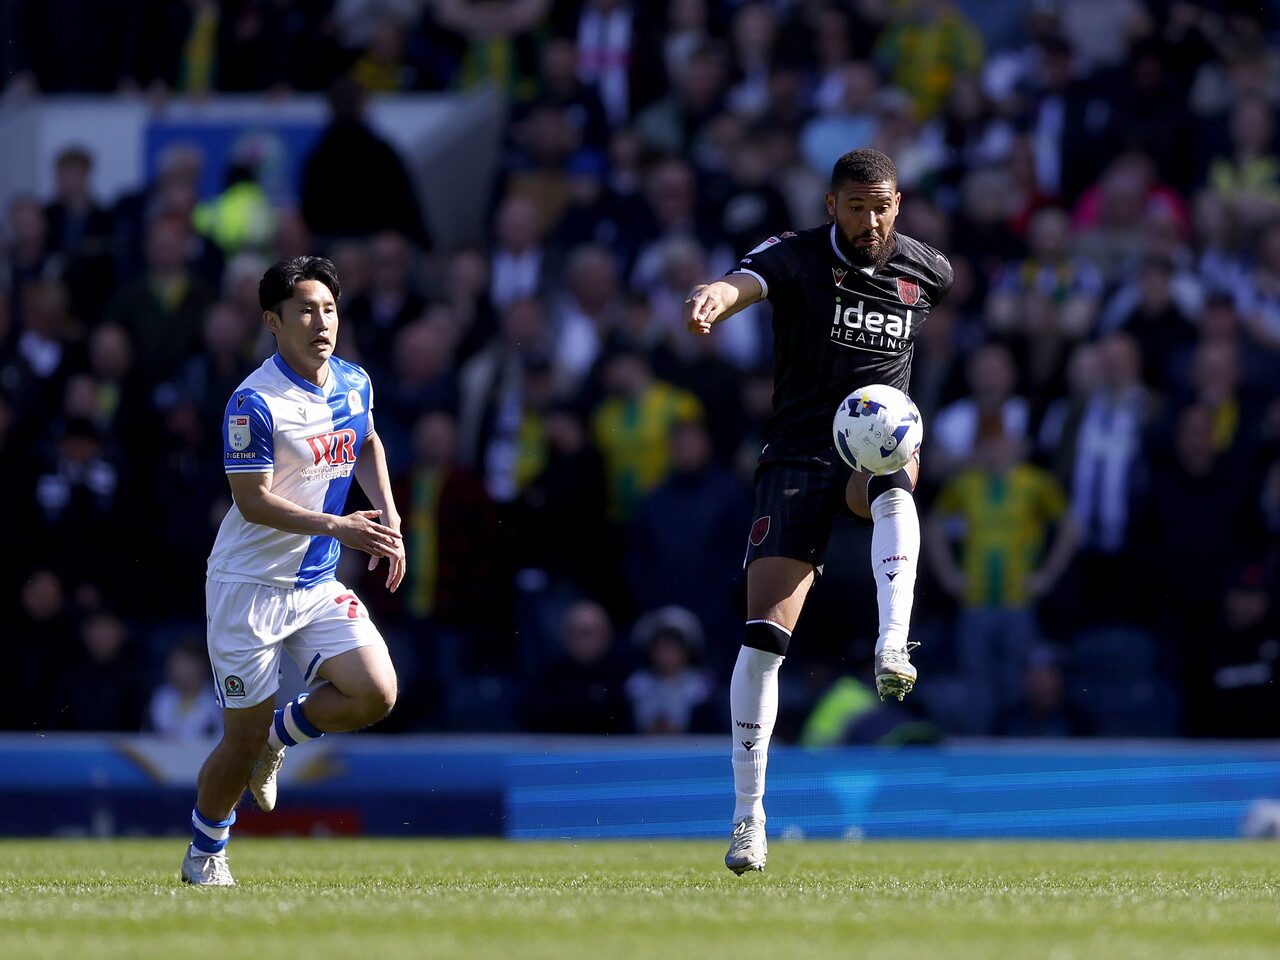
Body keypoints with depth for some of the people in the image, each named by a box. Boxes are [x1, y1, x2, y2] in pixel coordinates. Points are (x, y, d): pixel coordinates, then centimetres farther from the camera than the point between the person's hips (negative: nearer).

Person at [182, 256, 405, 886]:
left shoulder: (354, 384, 3)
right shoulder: (255, 403, -19)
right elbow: (253, 502, -20)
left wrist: (387, 516, 9)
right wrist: (337, 527, -27)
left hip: (319, 584, 6)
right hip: (250, 587, -6)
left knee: (375, 696, -13)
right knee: (243, 740, -2)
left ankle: (278, 736, 16)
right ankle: (205, 854, 23)